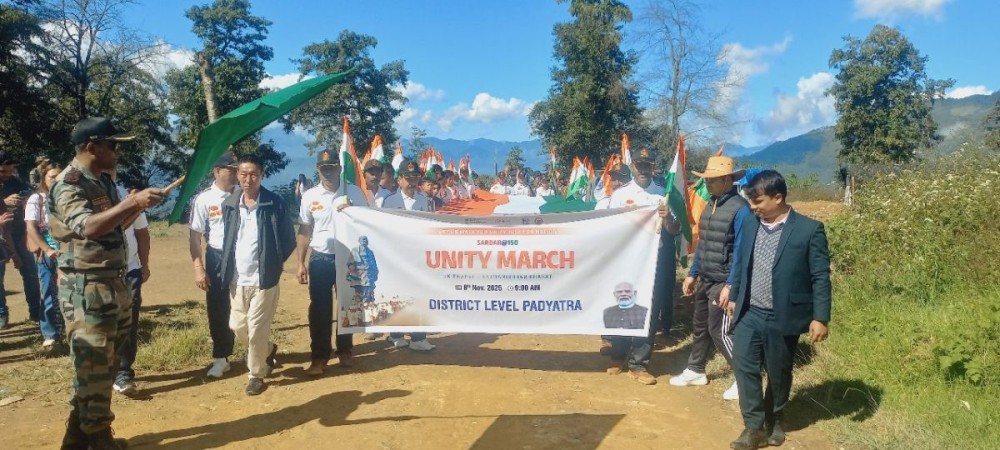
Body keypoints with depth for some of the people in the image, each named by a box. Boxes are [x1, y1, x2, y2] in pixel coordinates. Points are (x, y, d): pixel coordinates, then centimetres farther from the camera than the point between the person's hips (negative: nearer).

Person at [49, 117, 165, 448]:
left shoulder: (103, 181, 13)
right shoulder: (68, 184, -14)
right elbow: (87, 227, -31)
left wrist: (139, 206, 7)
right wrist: (132, 201, -37)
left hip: (114, 283, 9)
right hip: (86, 288, -9)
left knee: (105, 365, 17)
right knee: (94, 367, -2)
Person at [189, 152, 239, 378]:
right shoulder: (204, 199, -5)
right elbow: (195, 235, -4)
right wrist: (198, 268, -11)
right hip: (217, 257, -1)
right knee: (217, 310, 7)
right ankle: (221, 357, 22)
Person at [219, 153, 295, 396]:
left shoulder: (274, 204, -9)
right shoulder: (229, 204, 4)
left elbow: (289, 240, -3)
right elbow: (227, 241, 15)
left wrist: (273, 264, -5)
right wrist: (226, 267, 5)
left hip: (263, 278, -5)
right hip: (237, 279, 5)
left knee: (257, 329, -1)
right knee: (238, 326, 11)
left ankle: (256, 375, 18)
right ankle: (268, 350, 38)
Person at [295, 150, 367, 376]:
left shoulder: (354, 193, -3)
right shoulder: (309, 196, 0)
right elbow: (304, 231, 4)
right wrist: (300, 264, 0)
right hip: (320, 258, 0)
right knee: (319, 309, 4)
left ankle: (344, 350, 27)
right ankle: (319, 356, 15)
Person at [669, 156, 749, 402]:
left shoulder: (740, 208, -16)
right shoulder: (711, 205, 9)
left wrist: (730, 285, -22)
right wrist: (692, 274, 16)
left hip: (724, 282, -8)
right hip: (706, 280, 8)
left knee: (719, 331, -4)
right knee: (699, 325, 16)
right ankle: (695, 371, 31)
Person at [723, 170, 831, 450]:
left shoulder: (809, 229, -11)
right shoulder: (750, 223, 3)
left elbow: (820, 277, -9)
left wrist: (820, 318, -12)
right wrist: (734, 296, 18)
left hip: (782, 317, -4)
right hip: (749, 313, 4)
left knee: (778, 373, 10)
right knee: (744, 365, -2)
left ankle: (774, 422, 33)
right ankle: (754, 427, 9)